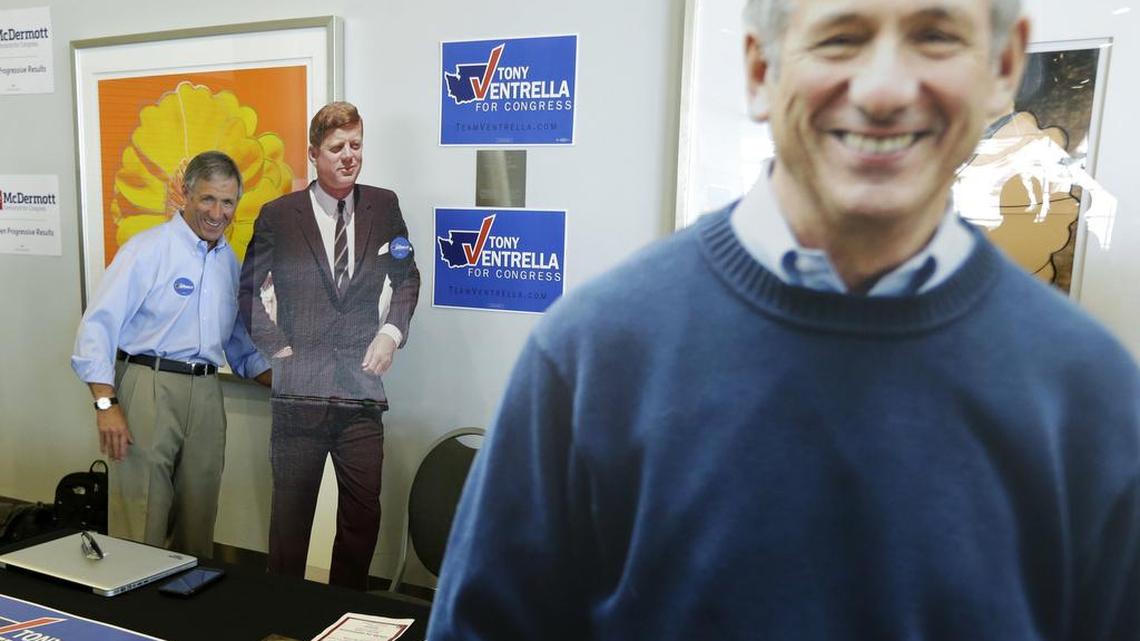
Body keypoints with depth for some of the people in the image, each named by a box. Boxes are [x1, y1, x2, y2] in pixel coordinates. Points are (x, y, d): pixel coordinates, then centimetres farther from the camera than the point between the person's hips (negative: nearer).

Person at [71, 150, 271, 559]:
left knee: (198, 526, 13)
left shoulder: (230, 261, 14)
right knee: (140, 527, -1)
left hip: (206, 395, 5)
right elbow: (97, 326, -10)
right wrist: (107, 404, -17)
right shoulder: (148, 249, -5)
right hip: (149, 387, -5)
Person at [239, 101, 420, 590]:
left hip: (362, 387, 2)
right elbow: (248, 289, 9)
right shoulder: (279, 215, 0)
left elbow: (406, 278, 13)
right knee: (291, 513, 12)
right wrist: (276, 345, -1)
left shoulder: (383, 206, 5)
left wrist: (391, 332, -2)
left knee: (363, 513, 8)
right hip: (299, 389, -1)